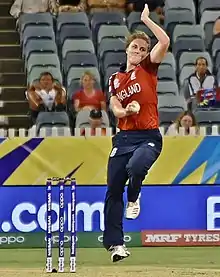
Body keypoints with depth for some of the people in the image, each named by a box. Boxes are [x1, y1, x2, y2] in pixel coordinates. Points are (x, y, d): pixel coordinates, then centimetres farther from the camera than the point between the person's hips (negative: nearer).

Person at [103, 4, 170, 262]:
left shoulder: (148, 68, 5)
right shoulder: (115, 79, 14)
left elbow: (165, 41, -10)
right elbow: (115, 109, 5)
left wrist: (146, 19, -4)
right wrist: (128, 110, -16)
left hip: (148, 137, -4)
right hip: (123, 137, 4)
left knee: (135, 166, -34)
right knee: (113, 190, 0)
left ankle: (133, 198, 1)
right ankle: (115, 243, 8)